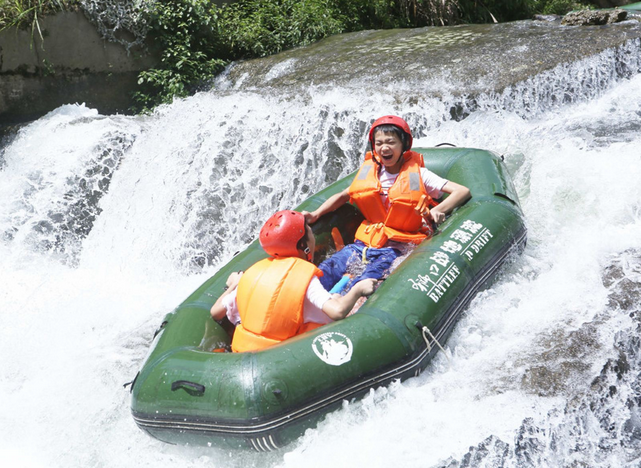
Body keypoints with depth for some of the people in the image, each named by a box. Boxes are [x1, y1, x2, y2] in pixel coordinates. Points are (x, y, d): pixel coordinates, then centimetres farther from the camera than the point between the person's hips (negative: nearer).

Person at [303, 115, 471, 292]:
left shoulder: (417, 174, -2)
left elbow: (463, 191, -6)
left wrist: (438, 211, -25)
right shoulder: (369, 171, 11)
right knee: (323, 274, -21)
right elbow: (343, 196, 25)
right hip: (364, 244, 5)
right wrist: (315, 215, 10)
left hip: (396, 250, -5)